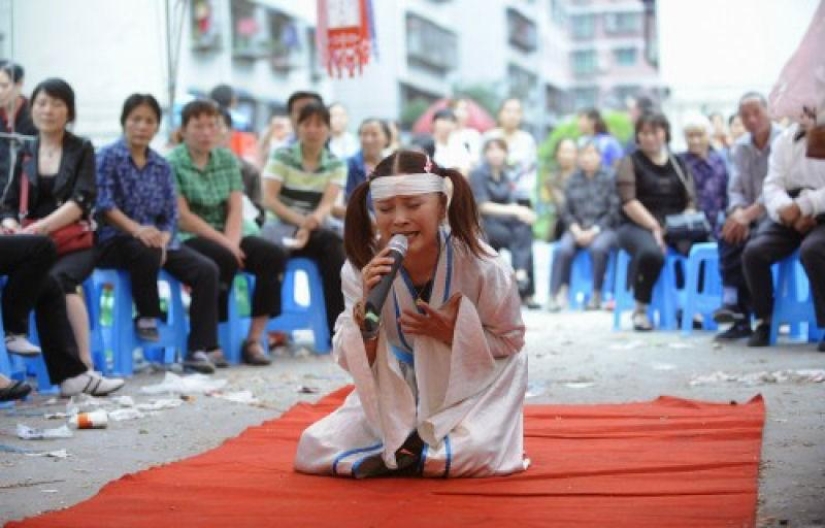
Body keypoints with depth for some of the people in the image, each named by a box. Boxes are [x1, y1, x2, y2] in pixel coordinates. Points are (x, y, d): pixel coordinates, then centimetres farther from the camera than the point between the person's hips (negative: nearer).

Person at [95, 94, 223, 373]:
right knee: (146, 253, -39)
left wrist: (163, 241, -14)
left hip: (156, 239, 5)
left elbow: (171, 213, 8)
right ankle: (146, 317, -13)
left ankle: (199, 349, -15)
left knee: (207, 270, -16)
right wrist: (136, 229, -29)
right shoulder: (108, 157, 0)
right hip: (115, 239, -5)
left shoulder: (161, 166, 14)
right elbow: (104, 204, -14)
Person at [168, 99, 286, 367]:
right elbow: (182, 217, -12)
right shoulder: (172, 163, -4)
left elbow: (236, 208, 5)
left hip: (224, 237, 6)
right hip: (188, 240, -6)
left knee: (274, 255, -17)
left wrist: (232, 241, -14)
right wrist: (223, 243, -16)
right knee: (224, 260, -35)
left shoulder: (227, 159, 13)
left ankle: (254, 339, -14)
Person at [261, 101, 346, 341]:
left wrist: (313, 221, -33)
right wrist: (301, 221, -26)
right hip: (280, 227, -3)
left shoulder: (335, 165, 5)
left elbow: (328, 204, -10)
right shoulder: (282, 157, -1)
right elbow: (269, 200, -11)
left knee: (332, 245, -33)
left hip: (316, 229, 3)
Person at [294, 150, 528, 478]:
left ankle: (392, 460, -4)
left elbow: (509, 341, -10)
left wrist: (451, 332, -27)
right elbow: (351, 362, -14)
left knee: (479, 450, -34)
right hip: (397, 396, 3)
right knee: (313, 448, -12)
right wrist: (365, 307, -33)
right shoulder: (363, 267, -17)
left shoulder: (480, 266, -24)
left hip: (469, 391, -2)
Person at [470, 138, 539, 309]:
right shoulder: (478, 174, -4)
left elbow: (512, 203, 10)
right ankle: (526, 293, -29)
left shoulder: (504, 175, 16)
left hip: (504, 220, 6)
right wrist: (514, 210, -20)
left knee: (524, 229, -25)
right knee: (522, 237, -26)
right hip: (483, 223, -6)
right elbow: (483, 206, -13)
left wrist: (522, 212, -13)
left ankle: (521, 274, -34)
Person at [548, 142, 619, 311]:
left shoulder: (609, 177, 0)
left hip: (603, 227, -3)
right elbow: (567, 210, 11)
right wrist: (576, 230, -7)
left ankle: (596, 295, -21)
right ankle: (555, 295, -25)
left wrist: (594, 231, -12)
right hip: (578, 228, 3)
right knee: (563, 249, -27)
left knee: (598, 247, -34)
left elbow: (614, 211, -5)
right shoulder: (574, 180, 12)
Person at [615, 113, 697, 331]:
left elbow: (691, 201, 11)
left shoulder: (678, 164, 19)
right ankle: (640, 310, -15)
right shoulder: (630, 162, 7)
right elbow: (628, 202, -5)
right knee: (651, 252, -37)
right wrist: (655, 227, -16)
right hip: (637, 226, -3)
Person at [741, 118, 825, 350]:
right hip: (790, 214, 4)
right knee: (754, 251, -21)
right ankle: (764, 321, -5)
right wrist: (787, 210, -19)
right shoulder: (785, 139, 11)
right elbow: (773, 185, 1)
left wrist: (802, 207, -25)